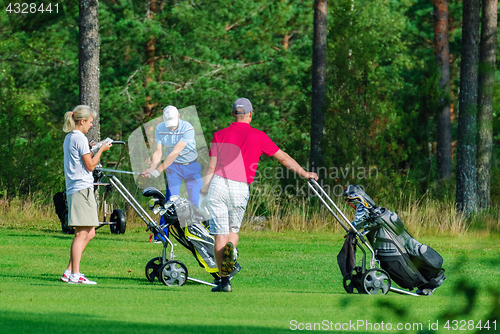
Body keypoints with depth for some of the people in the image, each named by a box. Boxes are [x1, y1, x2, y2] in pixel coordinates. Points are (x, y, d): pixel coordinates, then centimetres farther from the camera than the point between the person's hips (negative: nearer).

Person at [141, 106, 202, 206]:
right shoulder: (159, 129, -8)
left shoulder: (187, 129, -23)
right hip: (173, 166, 2)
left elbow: (175, 153, -26)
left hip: (191, 167, -2)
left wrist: (159, 170, -27)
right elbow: (158, 152, -5)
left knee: (195, 202, -7)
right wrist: (152, 168, -24)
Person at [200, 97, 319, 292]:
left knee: (220, 235, 1)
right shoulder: (258, 137, 7)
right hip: (240, 189, 0)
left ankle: (224, 281, -2)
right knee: (233, 230, 19)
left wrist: (204, 192, 9)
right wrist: (304, 173, 26)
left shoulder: (220, 135, 7)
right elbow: (283, 158, 14)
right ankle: (230, 248, -17)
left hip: (218, 184, 0)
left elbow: (211, 167, 3)